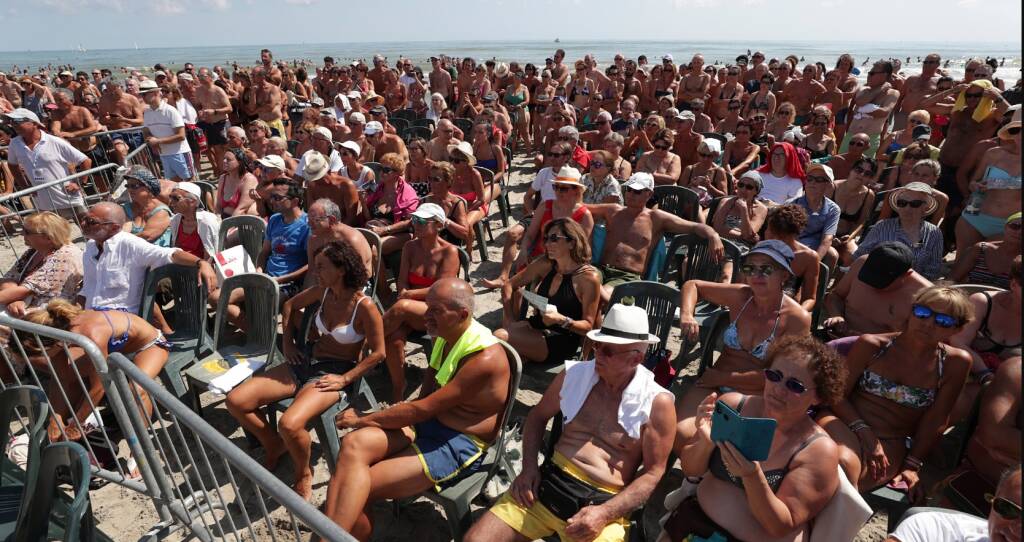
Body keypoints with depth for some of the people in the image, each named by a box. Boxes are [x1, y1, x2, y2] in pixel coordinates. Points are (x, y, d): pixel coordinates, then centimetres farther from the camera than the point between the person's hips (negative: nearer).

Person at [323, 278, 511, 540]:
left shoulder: (485, 358, -22)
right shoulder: (444, 337, 5)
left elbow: (423, 408, -21)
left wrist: (362, 419, -12)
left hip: (460, 445, -7)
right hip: (425, 422, 7)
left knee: (359, 490, -17)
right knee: (354, 443, -20)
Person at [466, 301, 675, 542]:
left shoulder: (657, 403, -7)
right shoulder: (574, 373, 2)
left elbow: (652, 473, -4)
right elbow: (537, 416, 15)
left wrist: (604, 514, -14)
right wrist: (529, 467, 0)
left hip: (605, 502, -2)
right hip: (547, 483, 3)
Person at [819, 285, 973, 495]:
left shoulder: (955, 363, 1)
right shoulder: (872, 345, -1)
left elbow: (936, 420, 2)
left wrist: (912, 466, -3)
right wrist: (862, 430, -13)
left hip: (892, 445, 0)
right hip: (845, 422, 0)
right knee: (844, 461, -34)